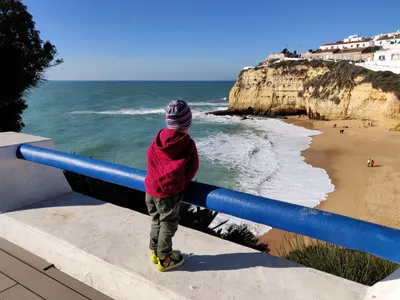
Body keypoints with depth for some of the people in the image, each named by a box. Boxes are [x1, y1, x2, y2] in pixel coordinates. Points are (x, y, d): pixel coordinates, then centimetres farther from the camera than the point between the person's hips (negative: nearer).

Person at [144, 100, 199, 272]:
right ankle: (164, 260, 26)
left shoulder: (158, 140, -2)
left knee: (156, 221, 22)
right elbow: (192, 169, -5)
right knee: (168, 226, 11)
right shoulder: (187, 144, -16)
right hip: (168, 193, -6)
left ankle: (155, 253, 38)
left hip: (150, 189, 6)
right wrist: (181, 183, 12)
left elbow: (151, 162, 9)